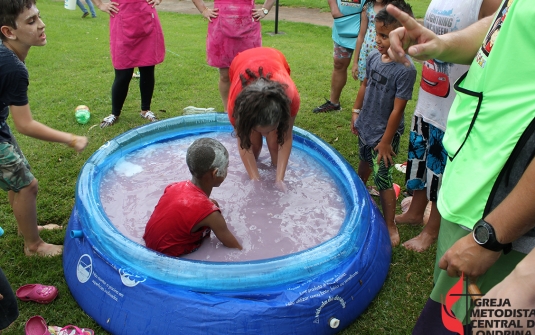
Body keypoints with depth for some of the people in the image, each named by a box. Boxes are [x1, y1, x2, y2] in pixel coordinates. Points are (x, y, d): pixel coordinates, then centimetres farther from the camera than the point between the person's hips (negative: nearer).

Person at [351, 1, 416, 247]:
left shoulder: (405, 70, -25)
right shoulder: (374, 57, -6)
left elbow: (397, 109, -22)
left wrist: (386, 140, -18)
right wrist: (357, 112, 15)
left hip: (384, 133, -7)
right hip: (366, 126, 7)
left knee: (382, 179, -1)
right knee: (364, 161, 30)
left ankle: (390, 226, 13)